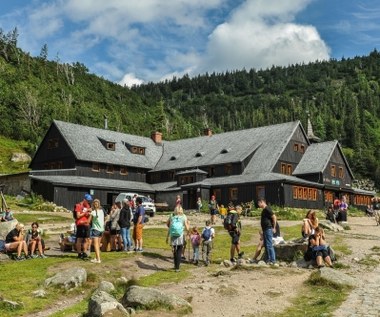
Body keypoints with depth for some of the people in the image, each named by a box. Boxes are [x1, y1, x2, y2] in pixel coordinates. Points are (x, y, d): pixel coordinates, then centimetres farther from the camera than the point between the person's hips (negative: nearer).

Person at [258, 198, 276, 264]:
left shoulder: (267, 209, -14)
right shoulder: (264, 210, 16)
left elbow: (274, 217, -20)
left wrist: (274, 227, -15)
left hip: (268, 229, -10)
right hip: (265, 229, 10)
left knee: (269, 245, -9)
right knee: (266, 245, 13)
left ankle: (272, 260, -6)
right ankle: (268, 259, 18)